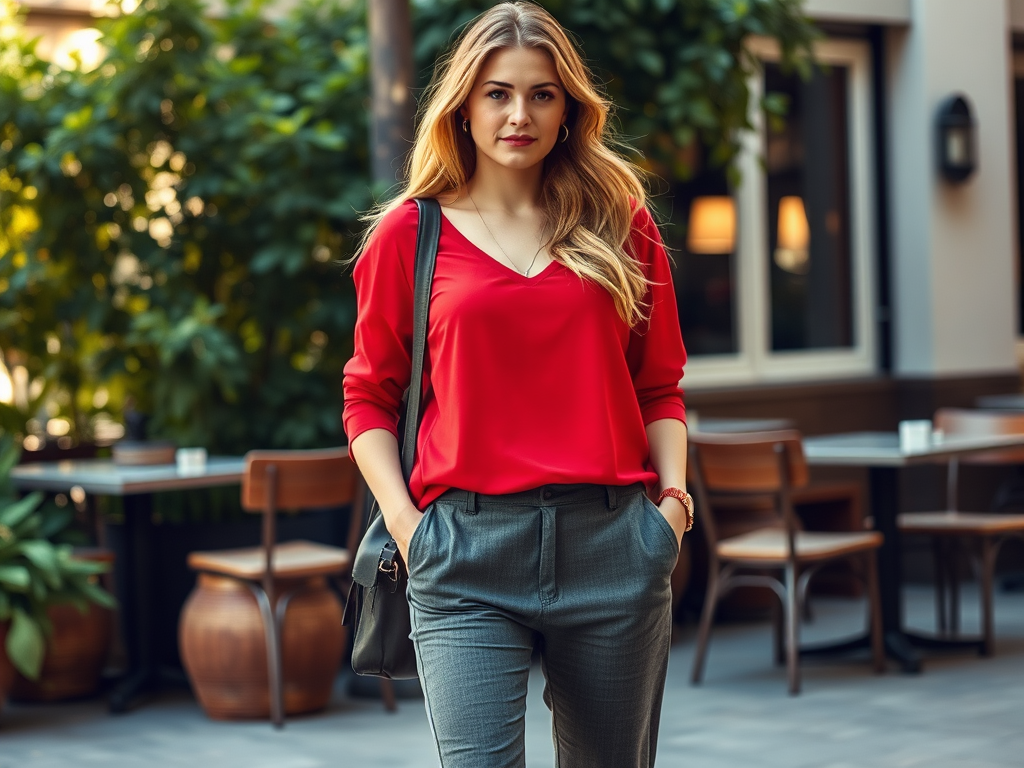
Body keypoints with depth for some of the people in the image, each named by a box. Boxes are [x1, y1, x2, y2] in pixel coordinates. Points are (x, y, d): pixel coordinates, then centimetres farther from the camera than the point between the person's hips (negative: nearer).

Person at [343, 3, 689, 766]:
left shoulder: (620, 226, 11)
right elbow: (370, 396, 10)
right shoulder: (411, 233, 6)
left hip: (608, 539, 2)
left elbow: (660, 387, 15)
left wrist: (675, 495, 1)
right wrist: (402, 517, -3)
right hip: (467, 547, -2)